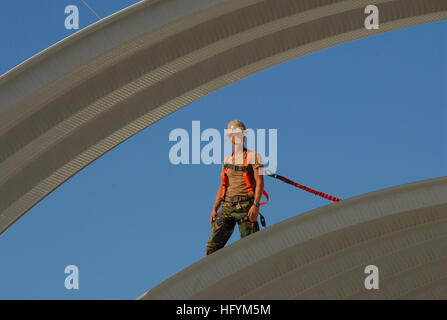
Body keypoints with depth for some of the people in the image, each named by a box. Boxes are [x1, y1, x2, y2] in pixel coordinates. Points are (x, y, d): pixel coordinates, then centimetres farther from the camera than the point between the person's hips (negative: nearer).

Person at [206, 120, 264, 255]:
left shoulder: (253, 156, 2)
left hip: (246, 207, -5)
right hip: (227, 207, 5)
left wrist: (256, 205, -18)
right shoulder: (227, 160, 18)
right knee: (213, 245, -1)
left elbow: (260, 182, -7)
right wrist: (214, 209, 13)